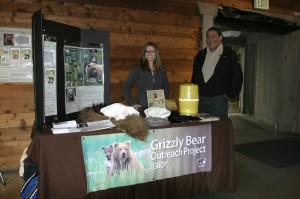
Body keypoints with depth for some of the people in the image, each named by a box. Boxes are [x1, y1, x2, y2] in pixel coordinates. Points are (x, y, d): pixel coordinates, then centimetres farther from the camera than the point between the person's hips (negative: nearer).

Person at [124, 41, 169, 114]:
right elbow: (126, 86, 0)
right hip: (142, 108, -2)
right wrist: (132, 103, -7)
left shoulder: (162, 71, 11)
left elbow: (165, 88, 21)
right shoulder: (138, 69, 1)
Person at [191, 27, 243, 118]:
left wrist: (230, 94, -6)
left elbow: (237, 76, -2)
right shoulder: (200, 55, 13)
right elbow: (195, 77, 20)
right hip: (200, 99, 5)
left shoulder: (229, 55, -1)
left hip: (219, 100, -4)